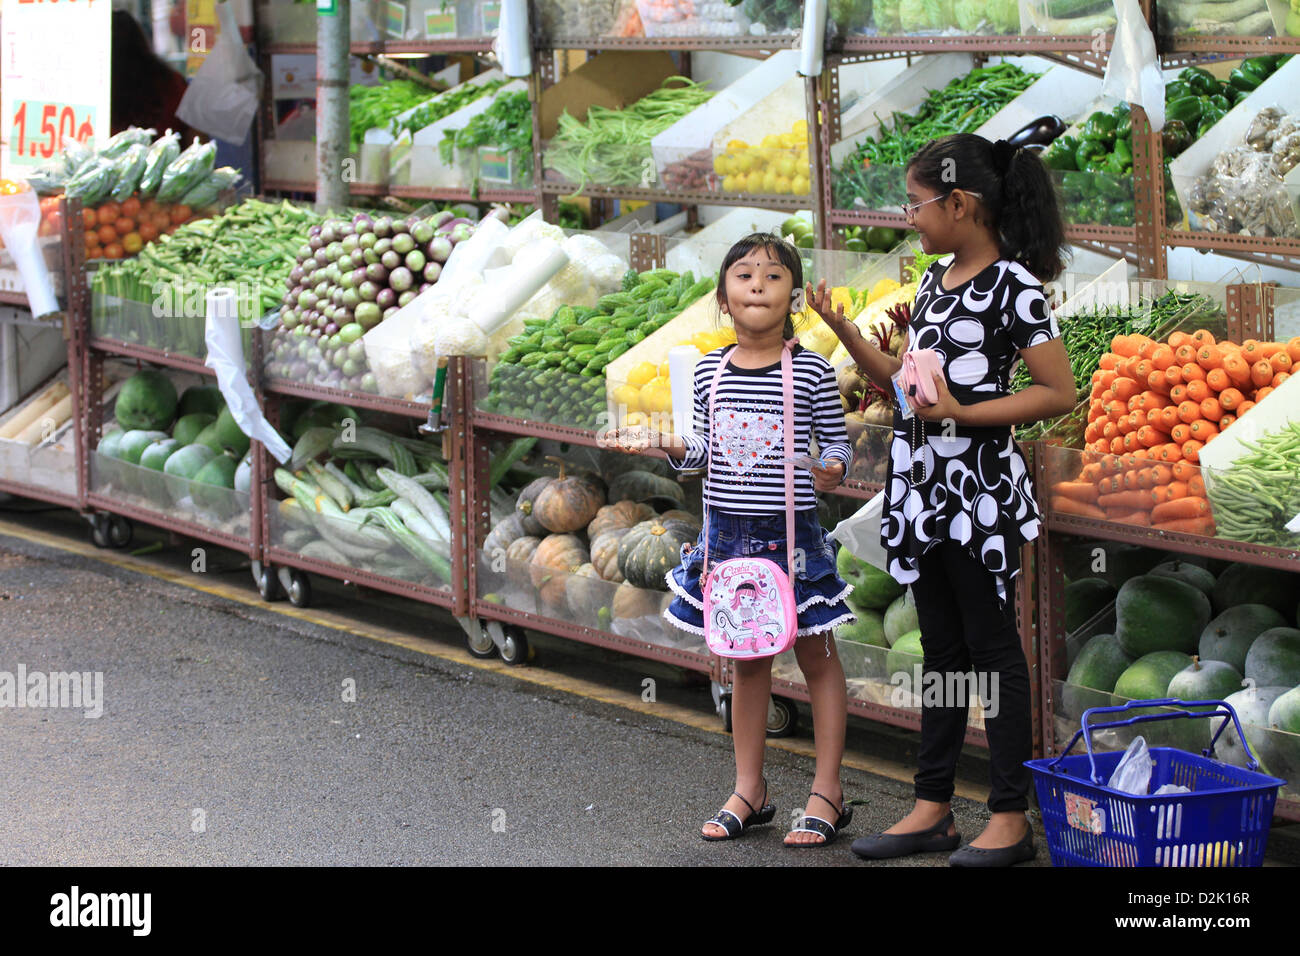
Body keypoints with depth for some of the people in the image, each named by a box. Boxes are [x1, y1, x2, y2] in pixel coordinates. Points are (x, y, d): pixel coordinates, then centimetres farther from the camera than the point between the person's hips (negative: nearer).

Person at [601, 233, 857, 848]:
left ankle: (827, 792, 14)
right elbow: (704, 448, 11)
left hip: (791, 531, -4)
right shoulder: (709, 371, 3)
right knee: (746, 660, 14)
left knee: (816, 656, 6)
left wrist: (832, 469, -22)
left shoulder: (810, 371, -7)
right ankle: (748, 791, 23)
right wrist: (668, 446, -7)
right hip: (727, 530, 4)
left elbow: (838, 443, -2)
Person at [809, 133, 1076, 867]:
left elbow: (1061, 392, -15)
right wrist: (842, 328, 7)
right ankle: (933, 808, 19)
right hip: (923, 481, 8)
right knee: (941, 650, 13)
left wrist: (963, 413, -20)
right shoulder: (936, 281, 12)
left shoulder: (1014, 285, -13)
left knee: (992, 649, -1)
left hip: (980, 486, -8)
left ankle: (1011, 819, 5)